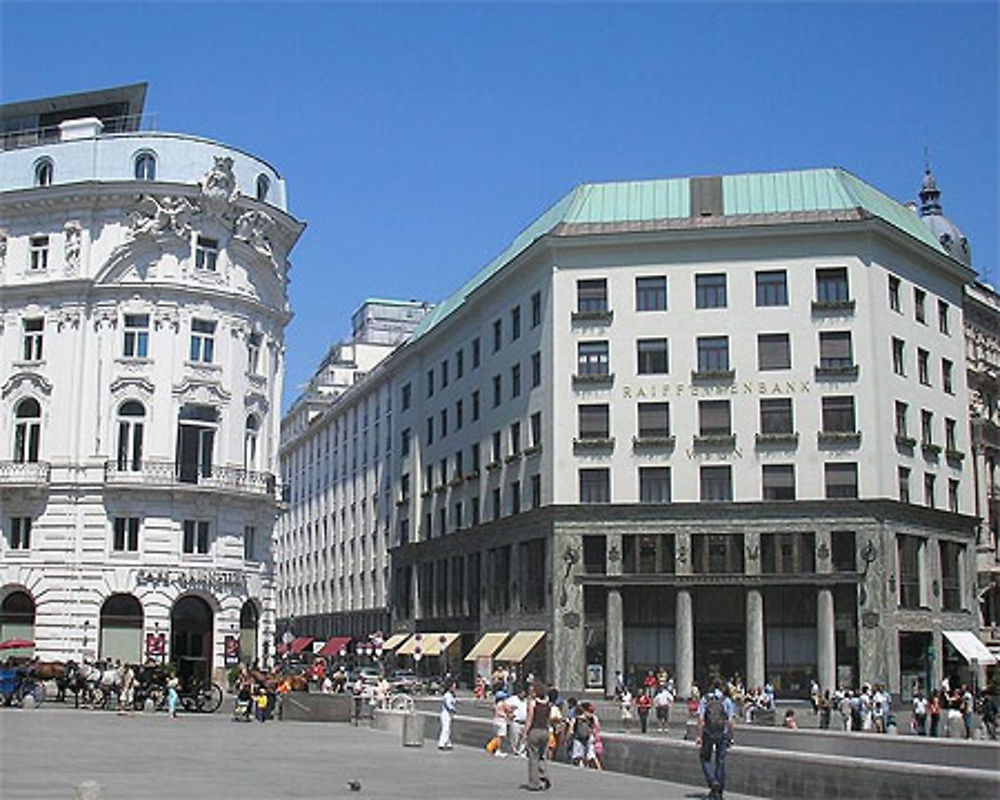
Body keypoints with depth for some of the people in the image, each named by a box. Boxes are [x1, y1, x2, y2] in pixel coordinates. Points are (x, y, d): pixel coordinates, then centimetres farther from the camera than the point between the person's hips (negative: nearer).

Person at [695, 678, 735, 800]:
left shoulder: (705, 699, 1)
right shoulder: (727, 700, 3)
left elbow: (701, 719, -5)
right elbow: (730, 721, -1)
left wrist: (699, 736, -5)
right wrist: (731, 737, 5)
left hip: (708, 733, -1)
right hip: (723, 734, 1)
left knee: (705, 758, 14)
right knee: (720, 761, 8)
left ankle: (713, 782, -6)